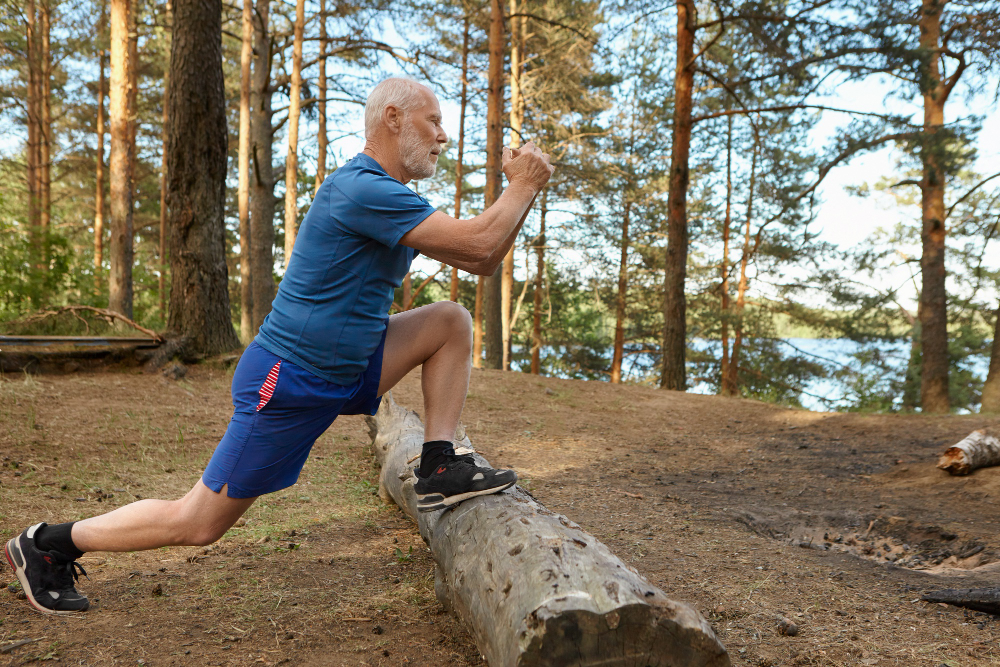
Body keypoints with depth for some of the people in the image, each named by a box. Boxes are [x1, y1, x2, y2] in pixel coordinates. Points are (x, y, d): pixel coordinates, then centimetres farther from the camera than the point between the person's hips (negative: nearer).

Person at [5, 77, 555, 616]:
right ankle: (47, 544, 24)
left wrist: (523, 189, 2)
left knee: (450, 321, -1)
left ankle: (439, 470, 0)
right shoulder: (363, 190, -21)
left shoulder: (389, 198, 11)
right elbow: (478, 242, -25)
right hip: (287, 386, -9)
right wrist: (524, 185, -9)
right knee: (197, 525, 2)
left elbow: (482, 262, 11)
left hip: (345, 371, 9)